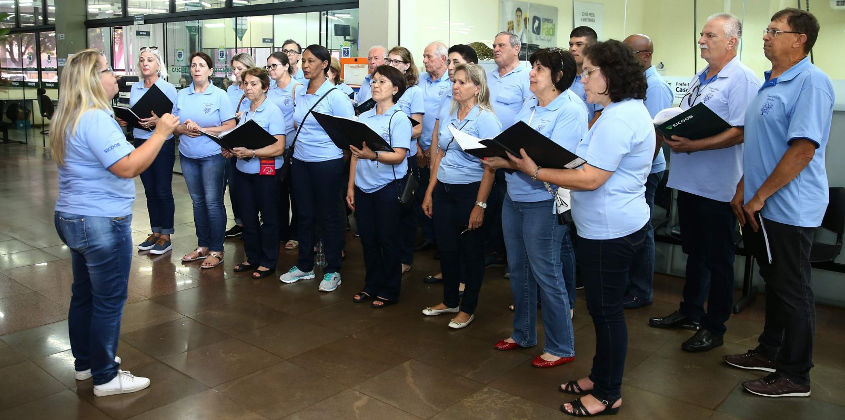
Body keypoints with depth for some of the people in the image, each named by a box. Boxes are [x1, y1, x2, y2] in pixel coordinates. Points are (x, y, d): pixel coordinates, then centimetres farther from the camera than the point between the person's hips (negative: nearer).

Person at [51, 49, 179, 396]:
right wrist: (160, 133, -20)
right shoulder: (95, 119, -21)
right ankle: (106, 377, 13)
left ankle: (85, 363, 34)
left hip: (72, 218, 11)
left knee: (84, 294, 20)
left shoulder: (70, 117, 12)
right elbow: (128, 167, -27)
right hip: (102, 223, -10)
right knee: (109, 301, 1)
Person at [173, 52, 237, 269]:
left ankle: (217, 250, 5)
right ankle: (202, 246, 23)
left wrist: (202, 129, -17)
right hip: (188, 156, 5)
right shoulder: (182, 95, 10)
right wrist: (183, 129, -10)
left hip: (212, 156, -5)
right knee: (197, 201, 12)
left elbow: (230, 127, -10)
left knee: (213, 202, -4)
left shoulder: (219, 95, -4)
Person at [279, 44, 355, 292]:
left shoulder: (334, 95, -10)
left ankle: (333, 271, 15)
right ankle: (304, 266, 27)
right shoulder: (299, 93, 9)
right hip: (300, 161, 6)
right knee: (305, 214, 14)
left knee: (329, 216, 3)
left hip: (327, 163, -6)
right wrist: (301, 141, 9)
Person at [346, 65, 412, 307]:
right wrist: (351, 186, 10)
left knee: (388, 239, 3)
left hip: (388, 187, -5)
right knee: (367, 238, 11)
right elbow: (355, 154, 14)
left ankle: (389, 291, 17)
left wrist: (372, 155, -33)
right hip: (363, 187, 5)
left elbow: (398, 156, -17)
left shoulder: (399, 119, -6)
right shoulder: (363, 118, 10)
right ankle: (372, 285, 27)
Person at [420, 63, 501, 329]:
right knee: (447, 248, 15)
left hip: (469, 191, -6)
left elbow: (490, 166, -15)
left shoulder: (486, 119, -11)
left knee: (470, 252, 7)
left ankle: (467, 309, 22)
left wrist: (480, 205, -19)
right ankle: (449, 301, 32)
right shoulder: (451, 115, 10)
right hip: (443, 190, 7)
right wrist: (430, 192, 11)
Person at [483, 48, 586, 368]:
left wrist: (507, 162, -26)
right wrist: (495, 151, -5)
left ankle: (561, 347, 18)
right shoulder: (530, 105, 11)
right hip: (514, 197, 8)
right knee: (518, 269, 17)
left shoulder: (571, 110, -13)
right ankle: (523, 333, 34)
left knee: (546, 273, 1)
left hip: (543, 202, -8)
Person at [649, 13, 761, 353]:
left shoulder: (742, 80, -12)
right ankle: (690, 312, 34)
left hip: (718, 187, -8)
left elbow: (739, 133, -21)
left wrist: (692, 146, -26)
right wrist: (671, 135, -1)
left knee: (717, 260, 5)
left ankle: (714, 327, 17)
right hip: (689, 181, 8)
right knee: (694, 252, 19)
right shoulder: (699, 78, 14)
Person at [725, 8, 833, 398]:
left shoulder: (811, 81, -17)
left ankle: (795, 376, 16)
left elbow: (803, 148, -23)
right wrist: (743, 189, 11)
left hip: (790, 207, -9)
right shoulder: (769, 83, 13)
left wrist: (760, 196, -18)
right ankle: (769, 352, 34)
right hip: (762, 206, 9)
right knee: (773, 281, 19)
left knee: (792, 290, 2)